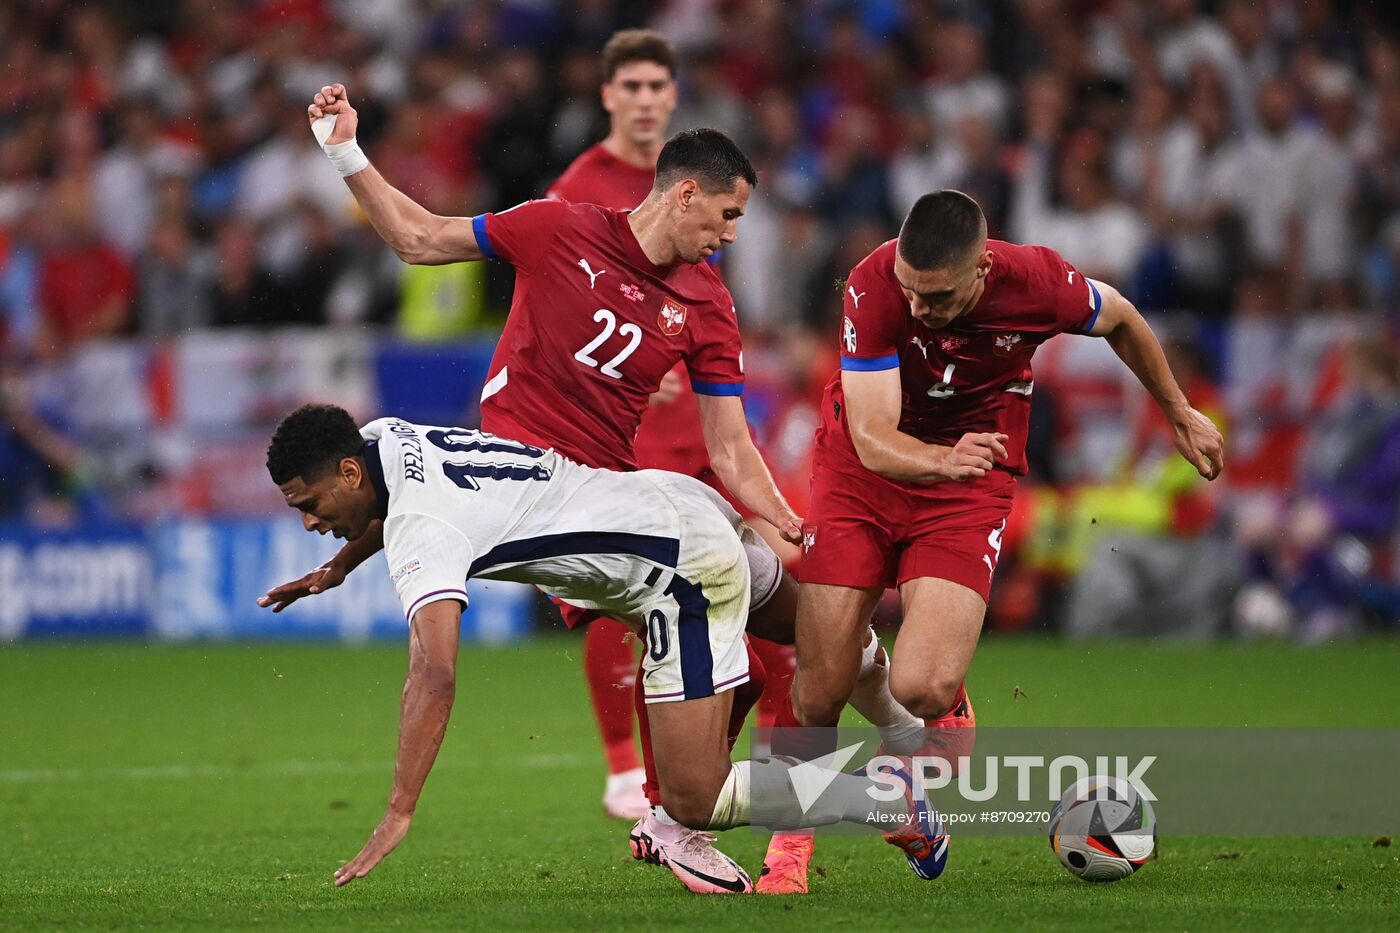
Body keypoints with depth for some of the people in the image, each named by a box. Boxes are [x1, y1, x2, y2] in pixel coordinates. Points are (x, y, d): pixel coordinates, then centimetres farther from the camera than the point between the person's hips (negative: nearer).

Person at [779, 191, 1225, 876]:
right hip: (862, 468, 0)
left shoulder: (1039, 284, -21)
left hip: (970, 485, 0)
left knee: (924, 688, -21)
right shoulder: (874, 286, -25)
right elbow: (871, 437, -27)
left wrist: (1179, 413, 18)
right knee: (818, 696, -9)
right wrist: (940, 460, -49)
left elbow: (1118, 318, 4)